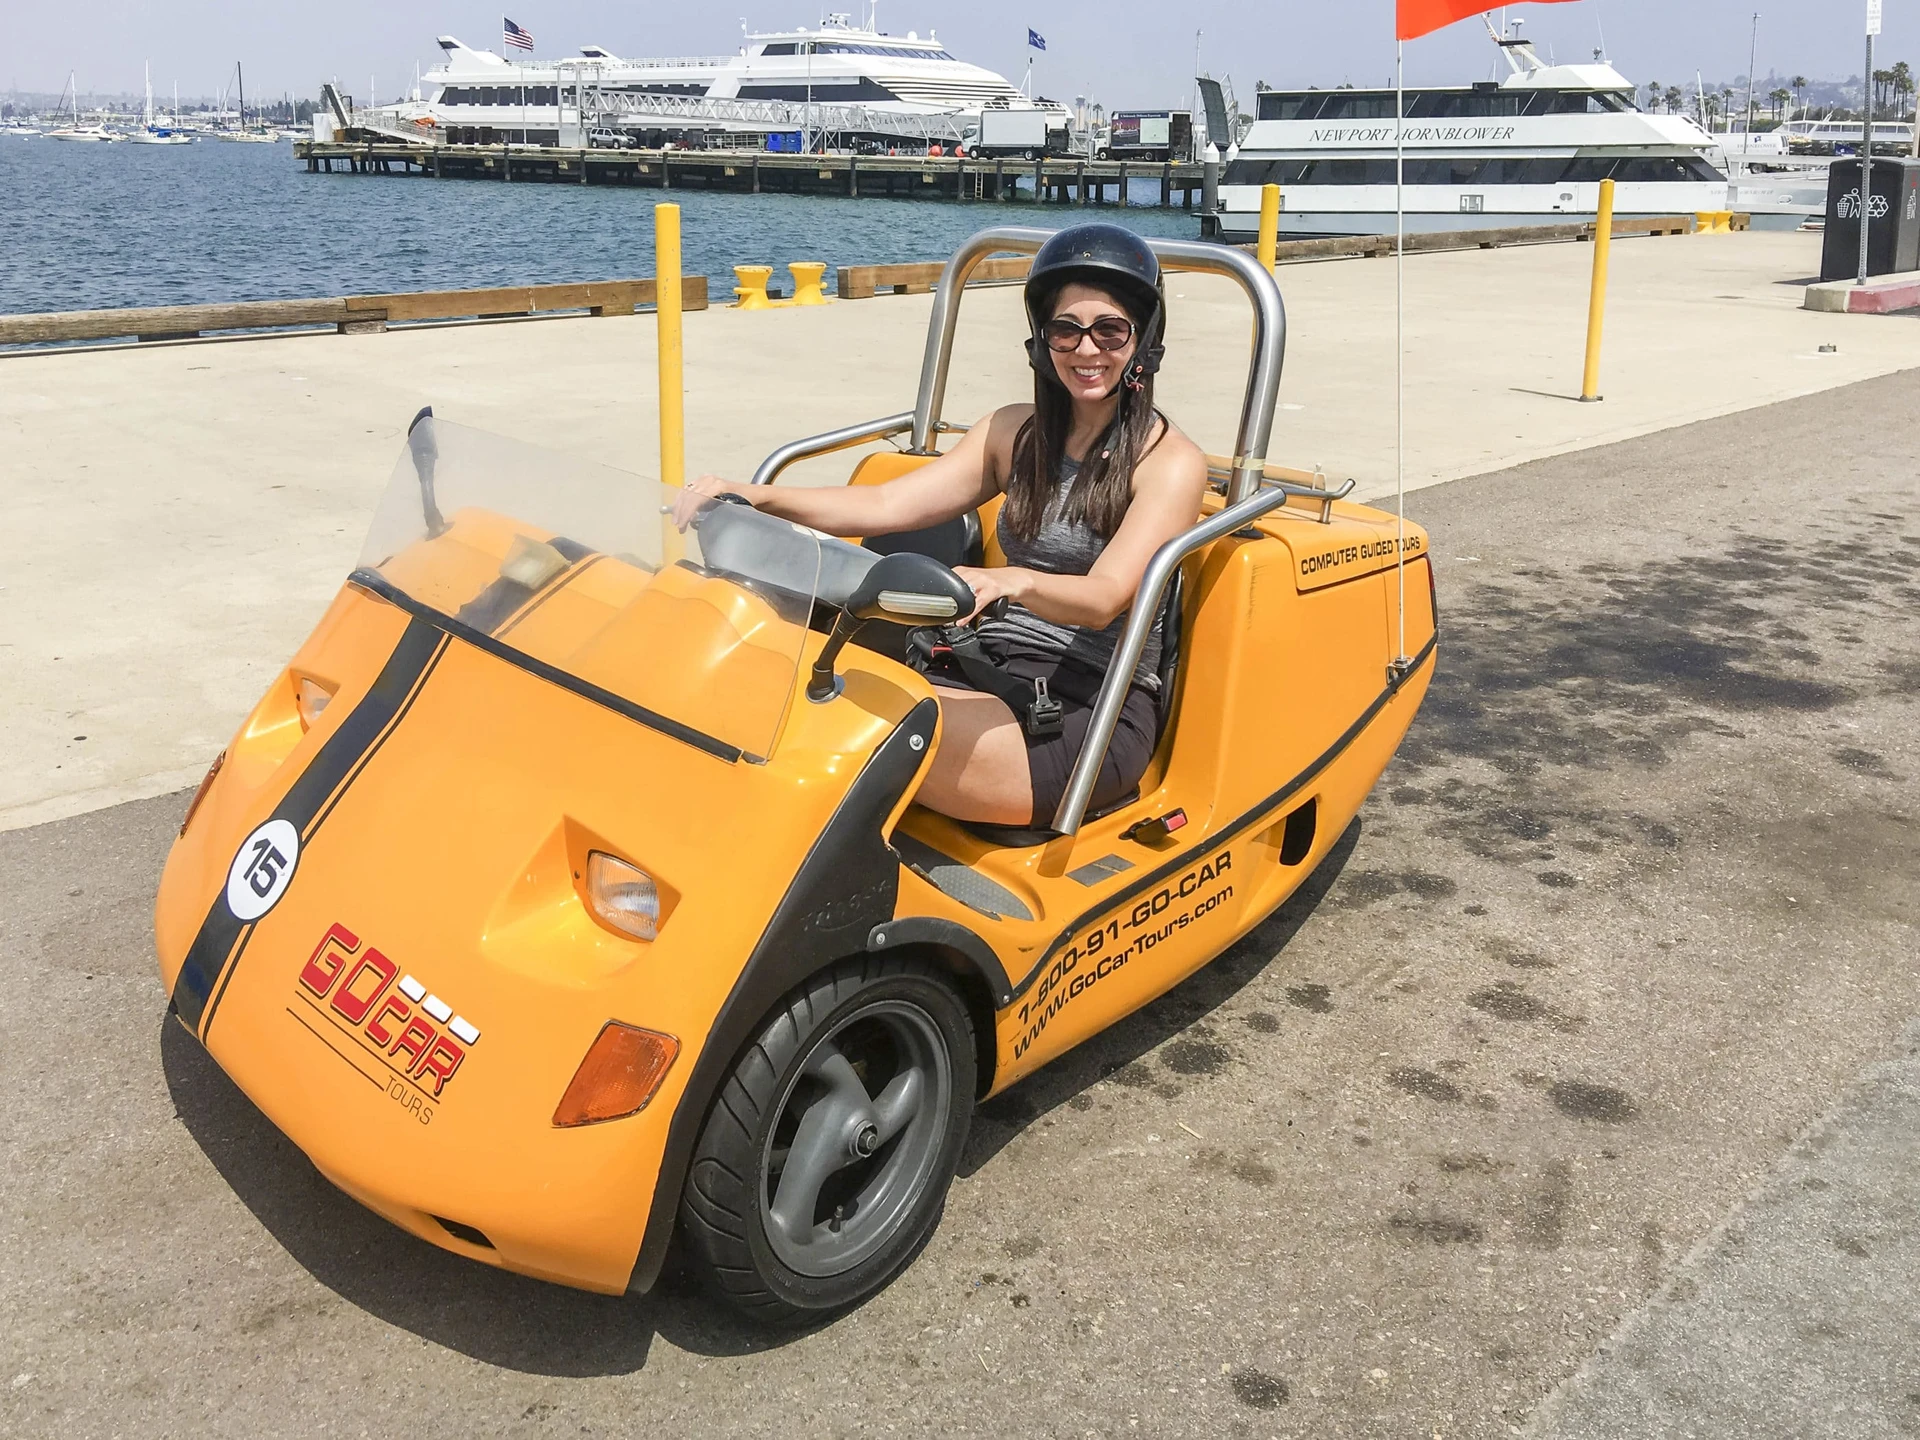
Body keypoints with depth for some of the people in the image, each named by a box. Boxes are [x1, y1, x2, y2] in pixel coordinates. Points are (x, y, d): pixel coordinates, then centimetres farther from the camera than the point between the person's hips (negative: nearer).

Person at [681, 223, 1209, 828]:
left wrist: (1015, 581, -40)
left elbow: (1106, 597, -18)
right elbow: (888, 505, 5)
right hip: (992, 675, 6)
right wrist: (756, 498, -11)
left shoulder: (1170, 461, -2)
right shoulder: (1015, 432, 15)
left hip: (1096, 715, -5)